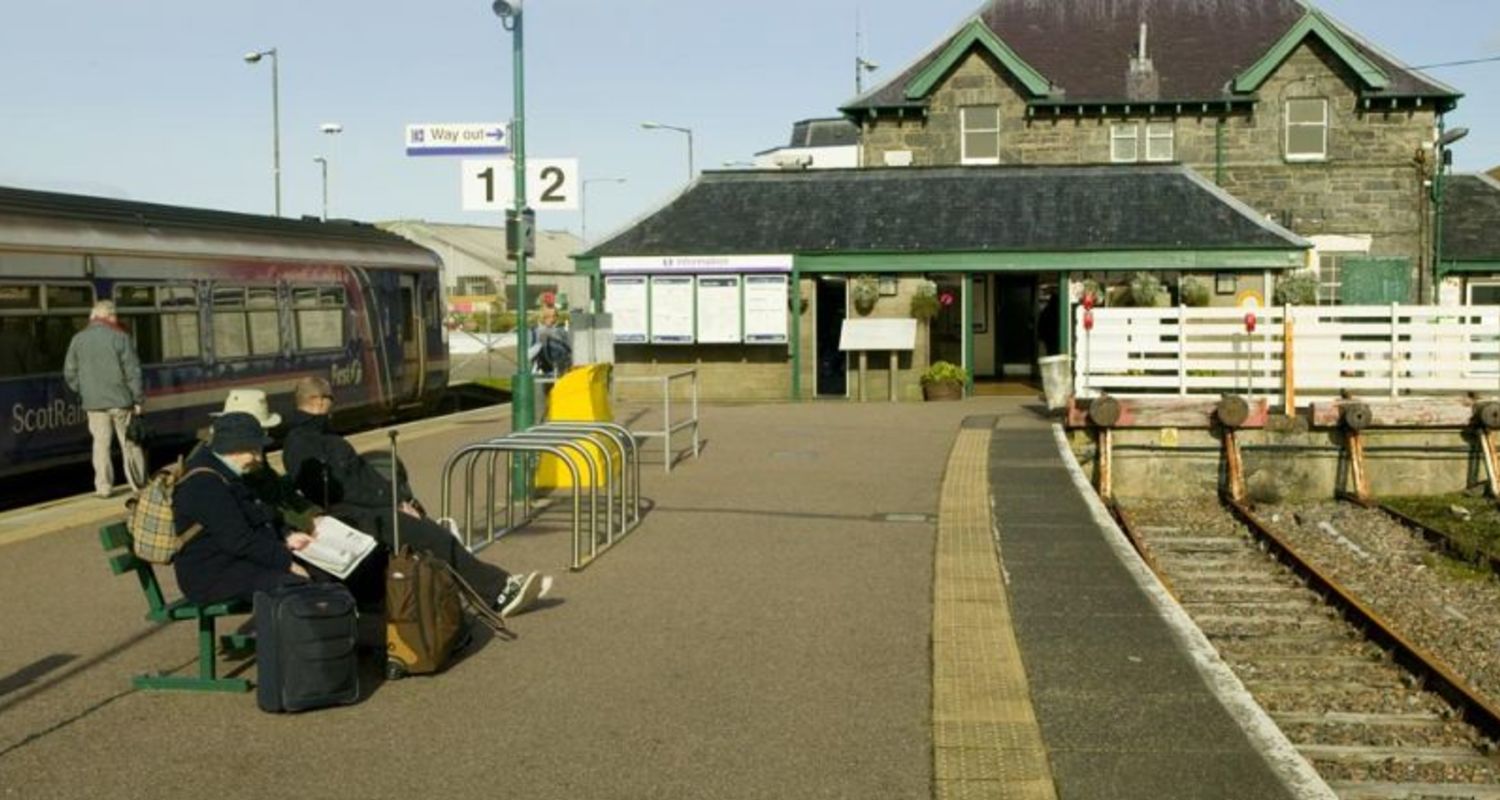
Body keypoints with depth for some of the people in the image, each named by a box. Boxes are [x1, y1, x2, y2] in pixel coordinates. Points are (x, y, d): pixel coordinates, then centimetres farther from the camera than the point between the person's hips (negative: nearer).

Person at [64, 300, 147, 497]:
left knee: (101, 443, 7)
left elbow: (70, 372, 6)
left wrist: (83, 392, 18)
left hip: (94, 402, 3)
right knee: (130, 443, 7)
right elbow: (132, 371, -9)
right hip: (120, 400, -2)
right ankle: (139, 483, 11)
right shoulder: (119, 337, -8)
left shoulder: (78, 339, 4)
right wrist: (138, 399, -3)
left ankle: (103, 486, 4)